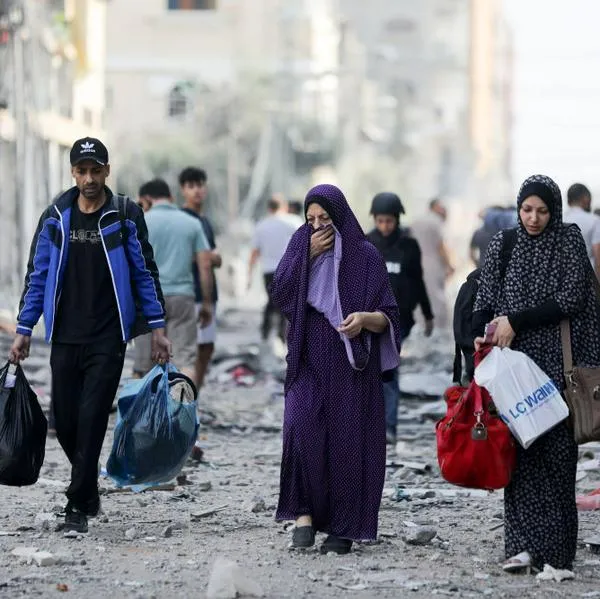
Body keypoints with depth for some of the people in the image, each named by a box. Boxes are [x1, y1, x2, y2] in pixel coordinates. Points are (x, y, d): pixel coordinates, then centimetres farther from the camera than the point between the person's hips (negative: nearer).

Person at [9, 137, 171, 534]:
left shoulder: (126, 217, -1)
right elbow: (37, 275, 10)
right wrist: (24, 330, 6)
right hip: (65, 338, 3)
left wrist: (158, 328, 0)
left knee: (91, 420, -8)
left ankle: (79, 506, -2)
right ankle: (88, 489, 27)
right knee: (65, 421, 4)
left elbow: (146, 273, 3)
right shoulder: (56, 218, 5)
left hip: (108, 339, -3)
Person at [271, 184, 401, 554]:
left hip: (351, 367, -2)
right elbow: (280, 295, -3)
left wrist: (366, 318, -25)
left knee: (347, 441, -2)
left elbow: (388, 316, -3)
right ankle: (305, 513, -8)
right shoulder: (302, 245, 8)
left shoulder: (365, 255, -1)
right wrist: (308, 255, -10)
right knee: (302, 428, -16)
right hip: (310, 363, 2)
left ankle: (344, 528, 5)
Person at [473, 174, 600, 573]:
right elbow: (486, 299, 12)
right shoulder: (503, 246, 11)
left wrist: (516, 321, -12)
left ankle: (556, 551, -2)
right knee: (520, 451, -3)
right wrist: (480, 335, -8)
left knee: (556, 452, -5)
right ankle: (524, 545, -3)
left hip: (556, 363, -3)